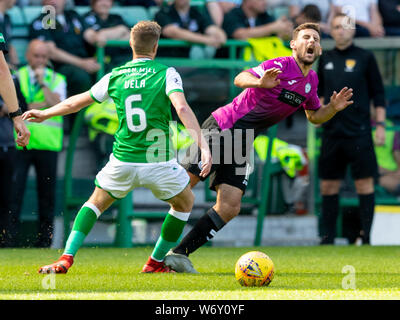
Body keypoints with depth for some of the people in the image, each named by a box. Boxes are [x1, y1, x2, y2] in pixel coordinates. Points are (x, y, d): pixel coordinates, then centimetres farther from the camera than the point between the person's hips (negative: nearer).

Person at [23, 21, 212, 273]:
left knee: (96, 203, 23)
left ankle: (66, 258, 4)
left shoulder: (115, 76, 8)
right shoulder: (166, 73, -2)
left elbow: (77, 102, 18)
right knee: (185, 202, 25)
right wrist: (203, 146, -22)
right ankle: (155, 262, 27)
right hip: (159, 161, -2)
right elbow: (182, 108, -18)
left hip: (122, 161, 2)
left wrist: (44, 114, 35)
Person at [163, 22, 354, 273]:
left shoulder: (311, 81, 10)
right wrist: (260, 82, -47)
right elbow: (241, 78, -25)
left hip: (242, 144, 7)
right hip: (221, 127, -7)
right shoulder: (280, 66, -14)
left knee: (230, 207, -6)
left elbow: (314, 116, 25)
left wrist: (333, 108, 5)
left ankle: (180, 253, 0)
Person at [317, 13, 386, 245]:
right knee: (328, 186, 5)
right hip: (332, 129, 4)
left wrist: (380, 124, -4)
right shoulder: (326, 59, 12)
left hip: (359, 132, -4)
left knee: (364, 183, -5)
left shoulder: (365, 58, 1)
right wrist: (320, 104, 4)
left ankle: (366, 237, -2)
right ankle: (327, 239, 12)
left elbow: (378, 94, 2)